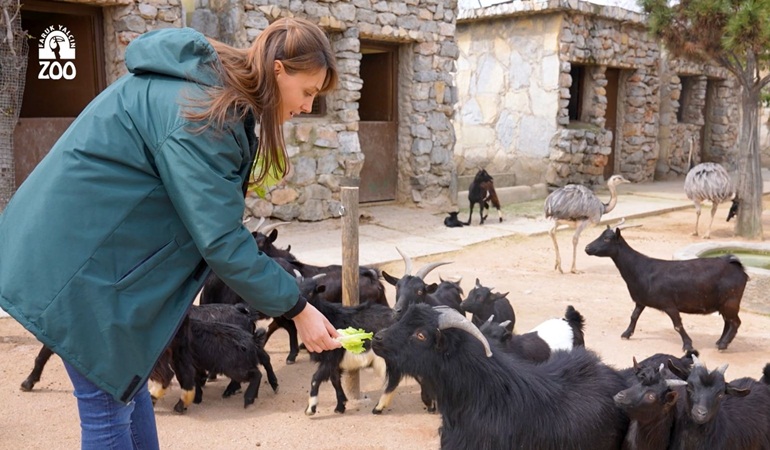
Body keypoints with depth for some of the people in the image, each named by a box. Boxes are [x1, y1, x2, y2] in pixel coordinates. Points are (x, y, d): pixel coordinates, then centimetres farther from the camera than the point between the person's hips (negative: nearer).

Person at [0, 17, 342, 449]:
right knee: (109, 400, -1)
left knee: (129, 378, 18)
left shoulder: (210, 81, 3)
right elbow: (222, 240, -25)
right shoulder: (200, 116, -26)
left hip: (100, 244, 10)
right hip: (77, 256, -10)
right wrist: (297, 308, -19)